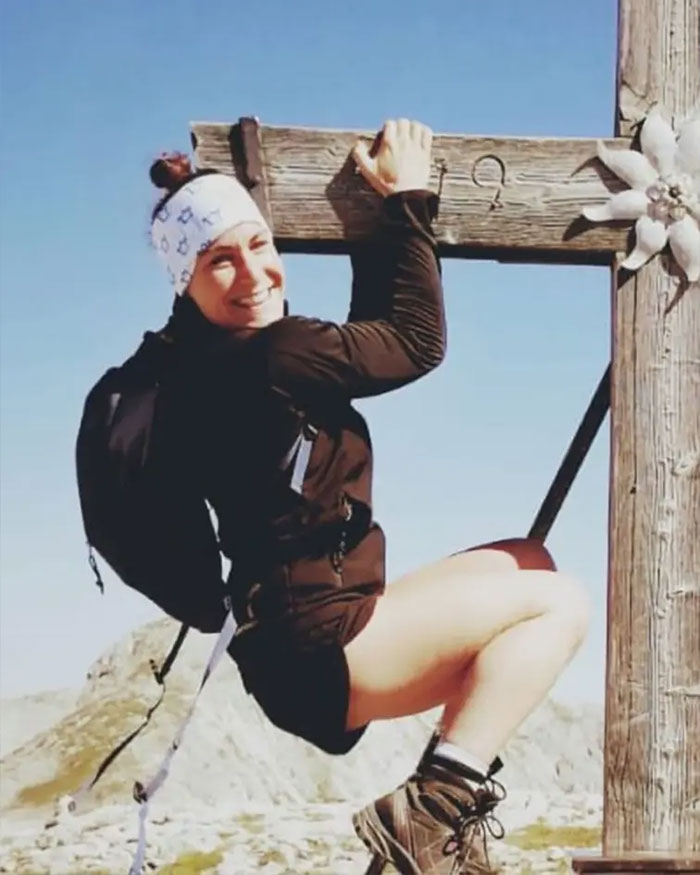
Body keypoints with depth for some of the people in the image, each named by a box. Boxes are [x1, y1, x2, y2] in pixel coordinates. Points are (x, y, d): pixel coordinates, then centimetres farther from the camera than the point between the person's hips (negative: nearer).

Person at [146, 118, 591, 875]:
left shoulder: (210, 361, 11)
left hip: (314, 633, 10)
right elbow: (417, 340, -10)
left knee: (526, 562, 18)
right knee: (557, 602, -9)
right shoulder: (265, 357, -19)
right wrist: (408, 200, -1)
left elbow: (373, 336, 22)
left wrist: (379, 219, 16)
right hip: (313, 647, -10)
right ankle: (433, 812, -13)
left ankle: (451, 793, 8)